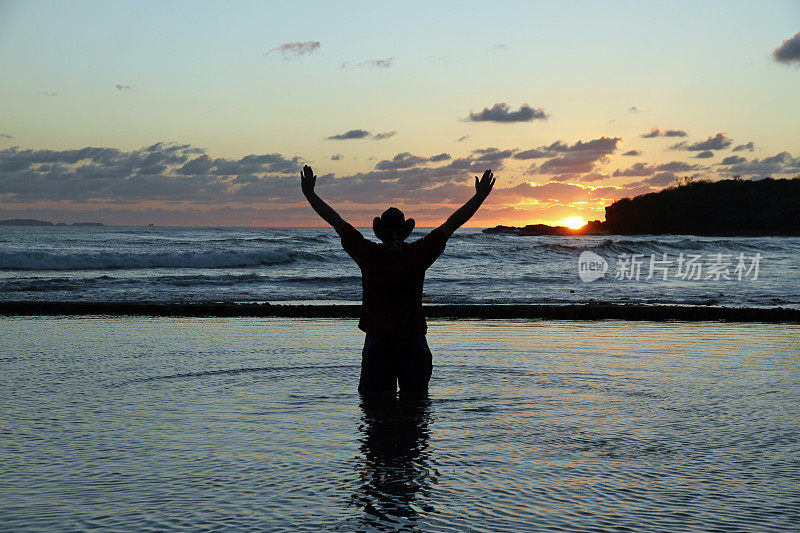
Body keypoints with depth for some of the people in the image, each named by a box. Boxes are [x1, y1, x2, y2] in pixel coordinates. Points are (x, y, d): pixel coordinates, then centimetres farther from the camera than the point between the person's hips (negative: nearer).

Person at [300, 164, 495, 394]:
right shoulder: (418, 254, -6)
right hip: (413, 343, 0)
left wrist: (309, 193, 10)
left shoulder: (368, 254, -5)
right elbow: (453, 223, 0)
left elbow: (335, 220, 2)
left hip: (376, 343, 0)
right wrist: (480, 195, 6)